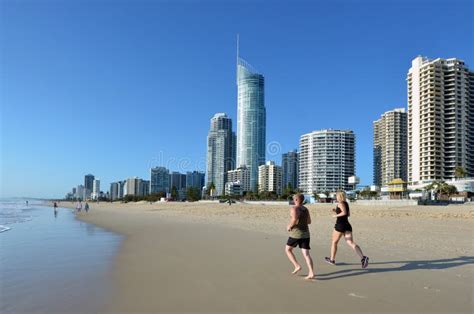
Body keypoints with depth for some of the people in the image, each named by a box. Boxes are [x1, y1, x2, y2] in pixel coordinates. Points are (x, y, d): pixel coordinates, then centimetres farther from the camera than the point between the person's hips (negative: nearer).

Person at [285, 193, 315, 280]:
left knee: (288, 250, 15)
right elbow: (309, 221, 18)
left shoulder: (294, 208, -11)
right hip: (305, 234, 6)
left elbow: (294, 219, -27)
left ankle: (297, 266, 4)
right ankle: (311, 273, -10)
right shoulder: (306, 209, 10)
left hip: (296, 233, -6)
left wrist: (289, 226, -11)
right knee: (306, 254, 2)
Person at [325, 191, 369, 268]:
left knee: (334, 242, 11)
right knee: (351, 243, -5)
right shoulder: (346, 203, 17)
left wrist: (336, 215, -11)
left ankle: (332, 260, 24)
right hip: (347, 225, 8)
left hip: (340, 225, -8)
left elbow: (344, 213, -25)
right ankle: (363, 258, -25)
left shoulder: (340, 203, -10)